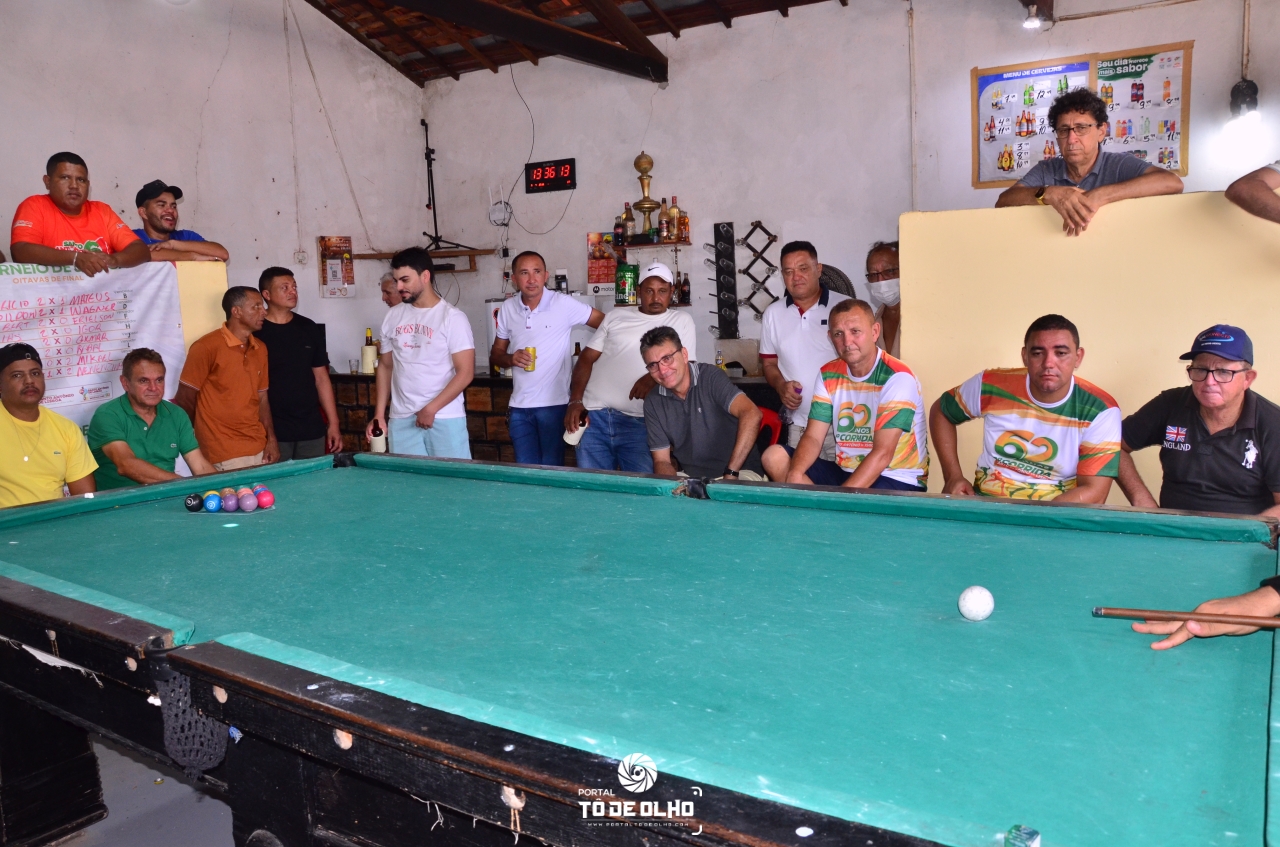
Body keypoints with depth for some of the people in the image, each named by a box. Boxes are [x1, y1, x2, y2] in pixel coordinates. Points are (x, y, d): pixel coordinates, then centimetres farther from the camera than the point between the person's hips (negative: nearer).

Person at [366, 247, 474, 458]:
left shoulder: (452, 317, -7)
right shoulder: (392, 317, 9)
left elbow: (465, 373, -10)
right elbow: (385, 366, 17)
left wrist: (431, 409, -14)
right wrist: (379, 414, 10)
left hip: (445, 419, -4)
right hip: (401, 420, 4)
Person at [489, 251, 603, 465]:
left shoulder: (563, 304, -10)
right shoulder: (507, 309, 4)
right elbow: (495, 354, 12)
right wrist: (511, 359, -10)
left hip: (554, 404, -4)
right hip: (520, 406, 4)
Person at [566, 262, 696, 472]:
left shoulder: (681, 321, 10)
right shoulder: (616, 316, 14)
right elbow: (587, 358, 11)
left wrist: (654, 377, -15)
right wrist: (575, 401, -3)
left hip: (638, 423, -2)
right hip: (594, 416, 2)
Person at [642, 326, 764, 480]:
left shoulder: (711, 377, -12)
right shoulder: (653, 403, 3)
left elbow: (752, 415, -27)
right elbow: (661, 460, 5)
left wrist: (731, 474, -30)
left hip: (740, 472, -5)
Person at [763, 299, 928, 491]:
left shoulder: (897, 378, -16)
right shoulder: (828, 375, 3)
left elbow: (882, 453, -22)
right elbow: (812, 437, -1)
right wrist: (795, 473, -22)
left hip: (898, 480, -7)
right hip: (843, 472, 7)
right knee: (774, 457, -10)